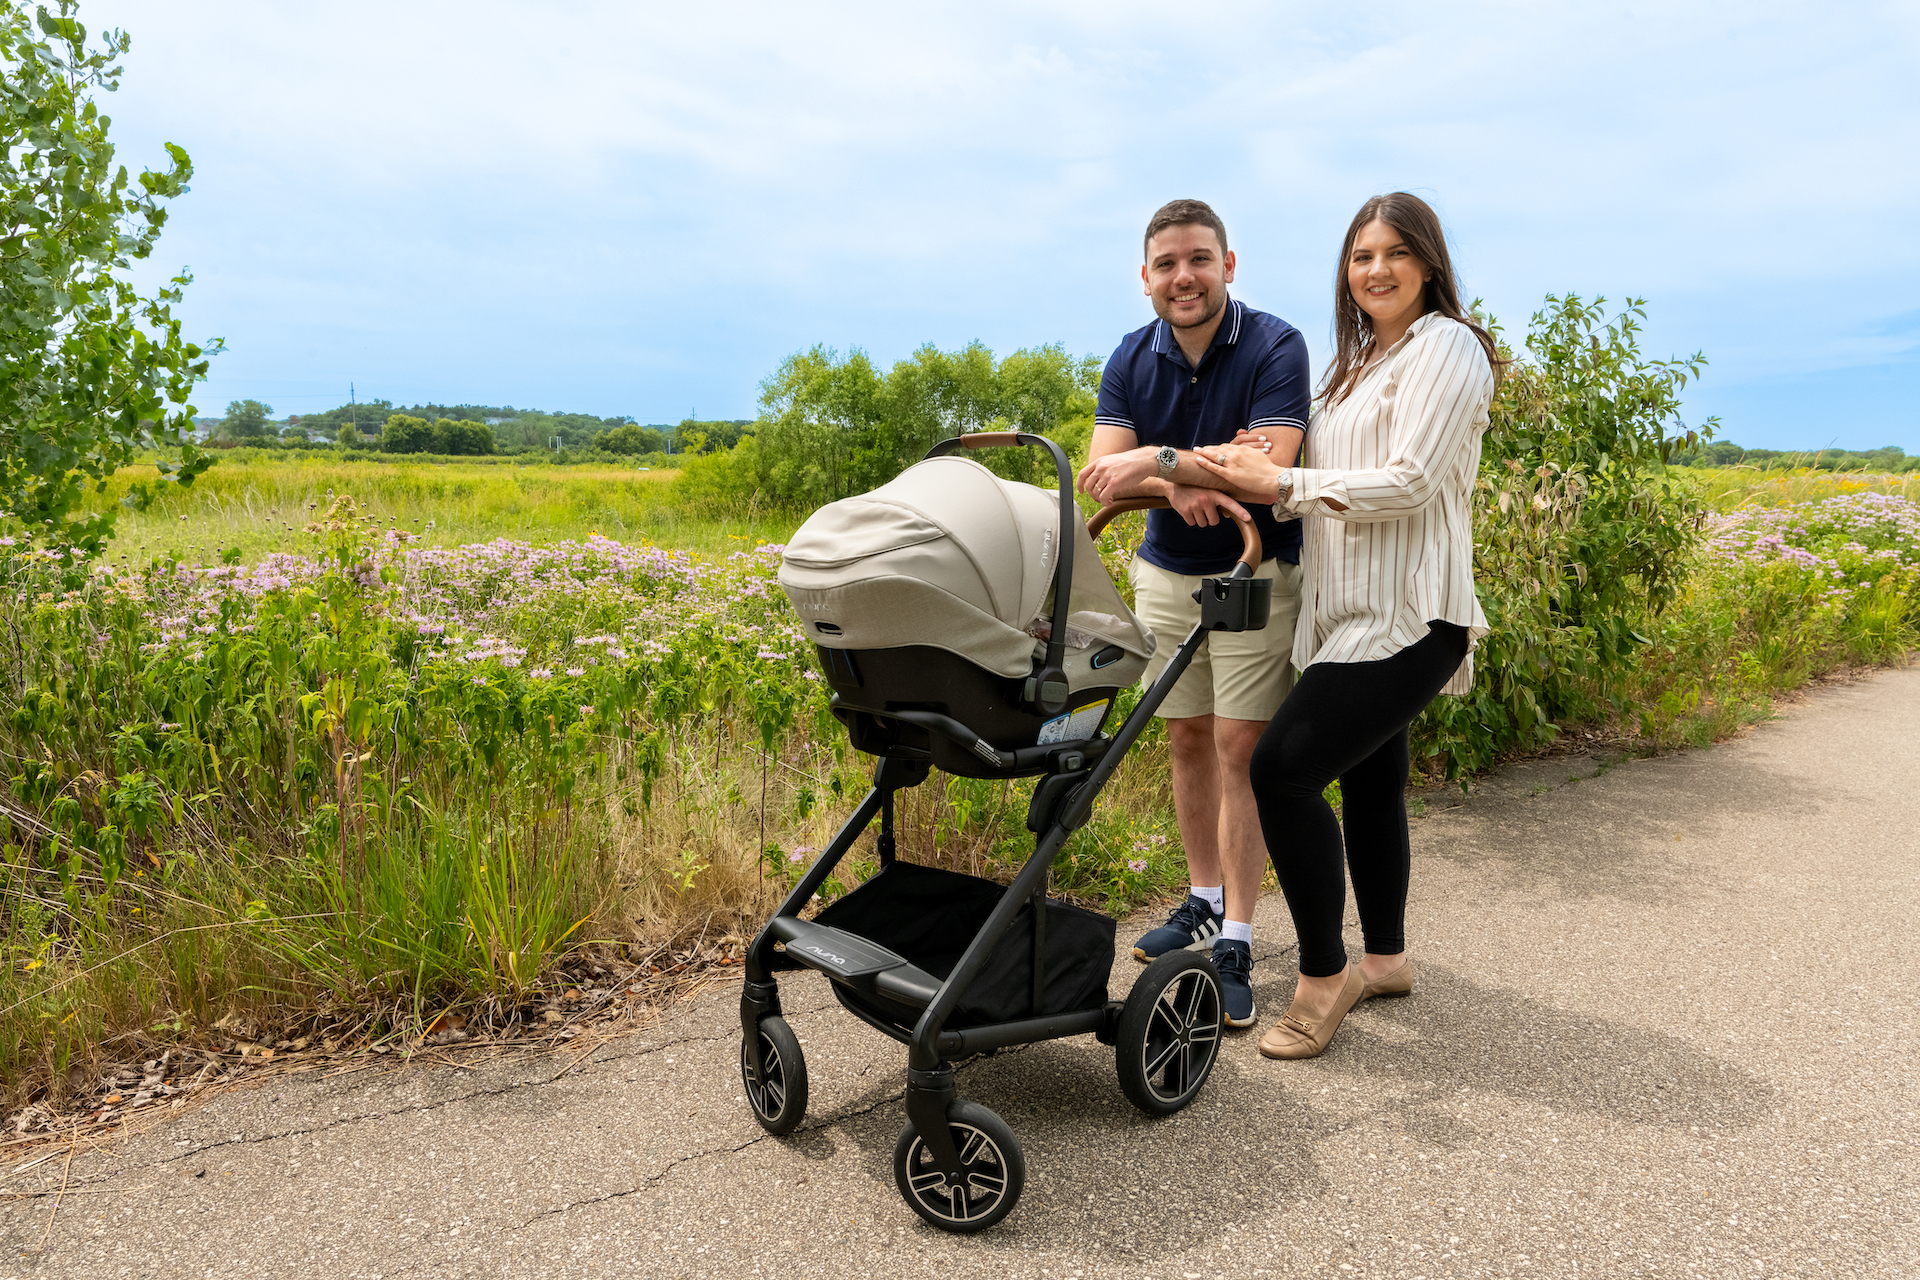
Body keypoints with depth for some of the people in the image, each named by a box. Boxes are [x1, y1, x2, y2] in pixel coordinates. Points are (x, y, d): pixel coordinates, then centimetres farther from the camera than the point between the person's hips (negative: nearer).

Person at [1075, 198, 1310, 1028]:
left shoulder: (1275, 348, -14)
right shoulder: (1133, 359, 0)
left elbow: (1268, 468, -26)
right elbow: (1102, 475, -10)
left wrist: (1159, 459, -31)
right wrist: (1177, 487, -28)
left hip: (1255, 575, -5)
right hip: (1164, 575, 5)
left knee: (1240, 748, -6)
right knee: (1187, 740, 12)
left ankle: (1235, 943, 2)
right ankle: (1205, 901, 28)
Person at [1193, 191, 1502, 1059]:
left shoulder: (1445, 346, -5)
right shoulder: (1357, 361, 21)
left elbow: (1410, 482, -16)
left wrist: (1282, 484, -16)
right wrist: (1261, 471, 3)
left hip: (1404, 615, -9)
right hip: (1353, 612, 9)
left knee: (1282, 768, -17)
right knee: (1368, 778, 16)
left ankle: (1322, 977, -3)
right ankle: (1386, 958, 32)